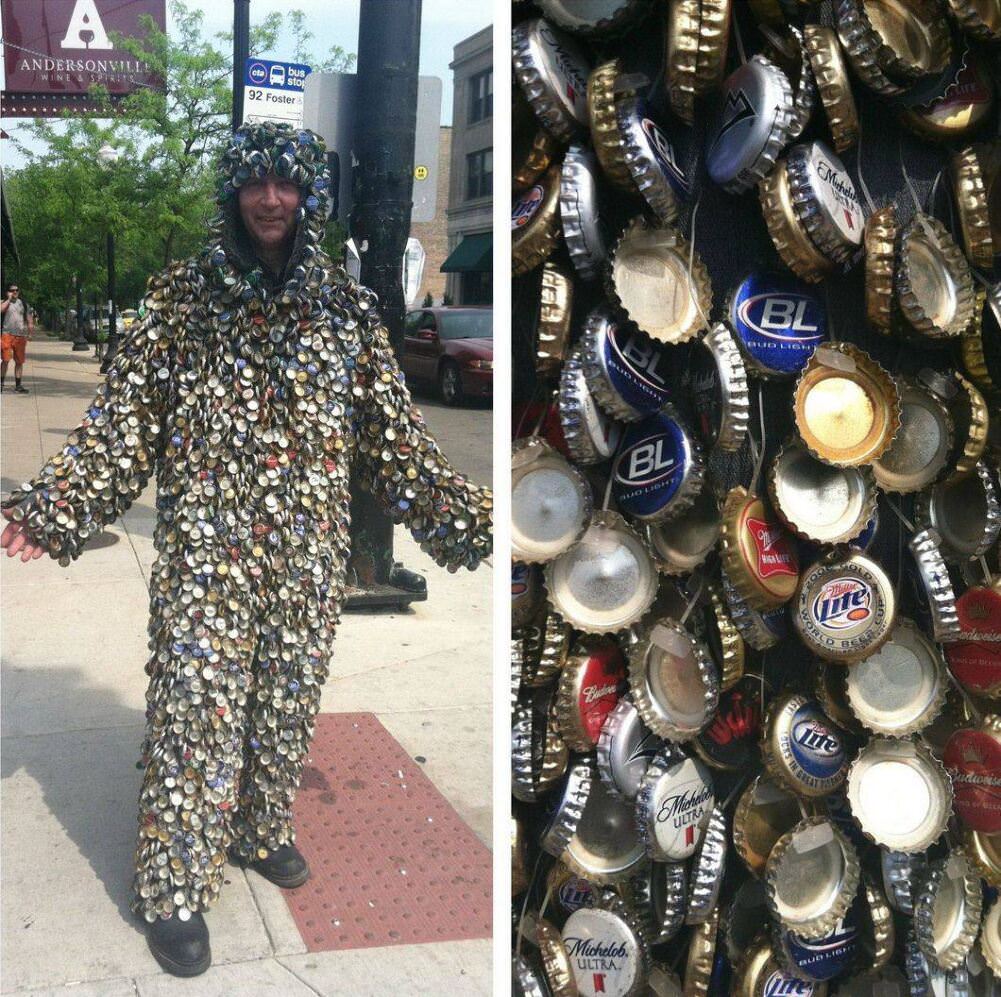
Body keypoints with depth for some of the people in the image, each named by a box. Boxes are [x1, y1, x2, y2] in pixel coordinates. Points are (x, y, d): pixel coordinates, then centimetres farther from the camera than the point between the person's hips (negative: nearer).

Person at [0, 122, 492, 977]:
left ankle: (263, 829, 37)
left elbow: (392, 430, 6)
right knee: (195, 705, 0)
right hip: (204, 545, -2)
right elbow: (125, 416, -3)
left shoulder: (344, 304, 4)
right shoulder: (184, 296, 0)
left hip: (308, 552, 3)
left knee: (288, 699, 14)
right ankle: (176, 888, 14)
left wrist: (464, 514, 2)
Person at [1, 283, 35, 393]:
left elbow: (29, 318, 16)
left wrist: (31, 330, 5)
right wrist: (9, 299, -8)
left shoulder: (23, 303, 16)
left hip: (21, 335, 3)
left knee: (19, 361, 5)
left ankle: (18, 385, 12)